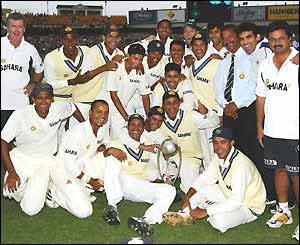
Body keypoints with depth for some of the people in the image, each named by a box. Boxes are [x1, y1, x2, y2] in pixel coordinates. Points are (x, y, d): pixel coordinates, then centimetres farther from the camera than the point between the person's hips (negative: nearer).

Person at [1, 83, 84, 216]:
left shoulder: (59, 108, -12)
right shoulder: (20, 115, -20)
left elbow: (73, 108, 12)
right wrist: (11, 172, -22)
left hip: (45, 160, 1)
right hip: (21, 157, -1)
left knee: (31, 209, -11)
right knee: (11, 191, -27)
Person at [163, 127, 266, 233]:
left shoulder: (240, 165, -32)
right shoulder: (220, 156, -7)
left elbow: (236, 202, -35)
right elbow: (205, 177, 3)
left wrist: (206, 211, -32)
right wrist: (187, 197, -10)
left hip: (249, 207, -8)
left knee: (219, 221, -31)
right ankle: (184, 215, -6)